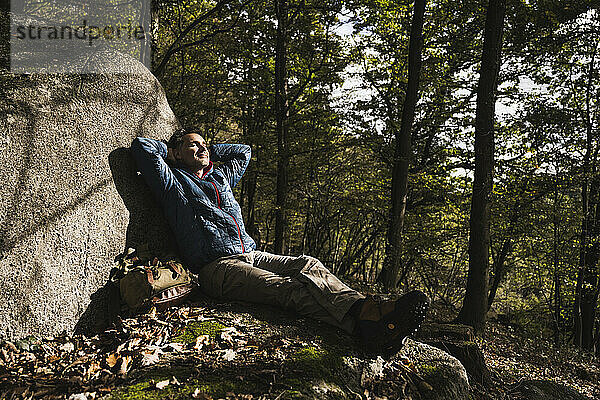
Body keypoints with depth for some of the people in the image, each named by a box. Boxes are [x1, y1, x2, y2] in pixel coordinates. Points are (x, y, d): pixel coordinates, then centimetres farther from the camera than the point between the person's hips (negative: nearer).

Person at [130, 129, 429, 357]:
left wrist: (207, 151, 38)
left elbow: (243, 151, 45)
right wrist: (173, 151, 20)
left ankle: (365, 314, -44)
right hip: (218, 267, -7)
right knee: (290, 288, -34)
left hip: (251, 254, 8)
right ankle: (367, 316, -56)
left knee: (307, 265, -23)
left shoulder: (221, 177, 31)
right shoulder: (174, 182, 11)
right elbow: (142, 145, 3)